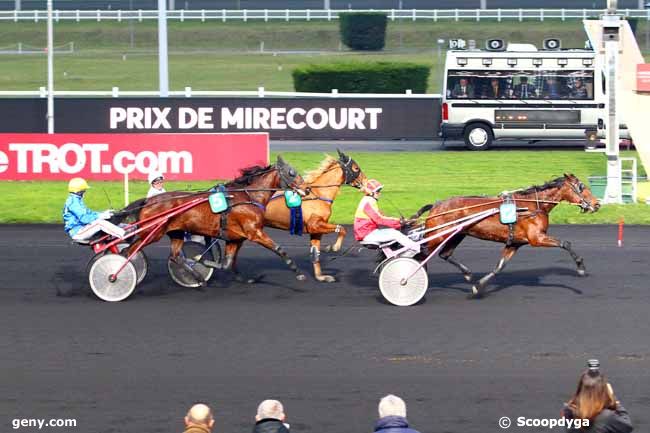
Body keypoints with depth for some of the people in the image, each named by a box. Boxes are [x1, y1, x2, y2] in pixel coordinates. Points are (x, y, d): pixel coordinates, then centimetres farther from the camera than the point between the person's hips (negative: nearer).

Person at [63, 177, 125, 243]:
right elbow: (83, 218, -23)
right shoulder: (73, 202, -15)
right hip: (76, 232, -11)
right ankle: (123, 235, -31)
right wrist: (100, 216, -19)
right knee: (99, 223, -25)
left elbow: (88, 213, 23)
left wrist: (103, 213, 12)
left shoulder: (77, 200, 18)